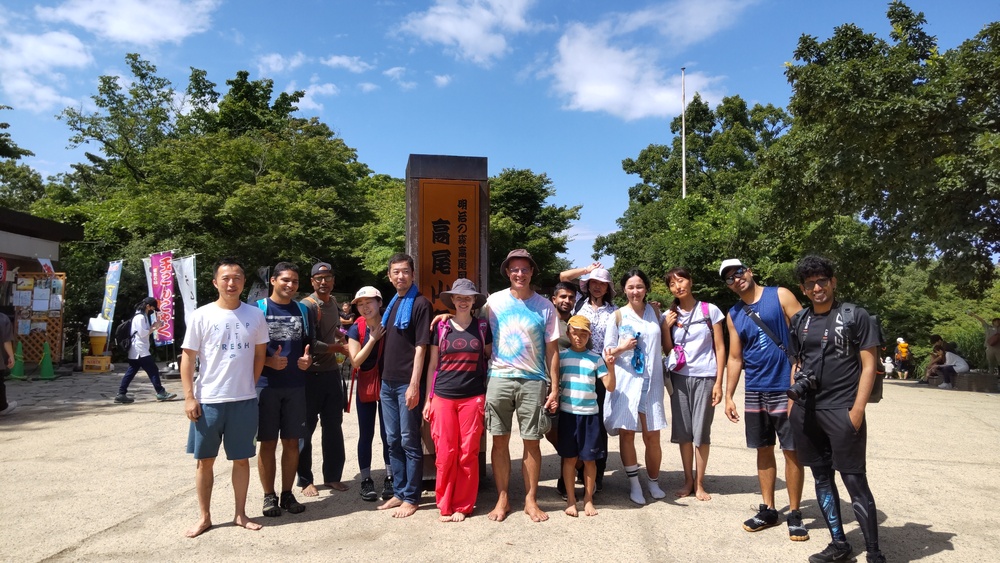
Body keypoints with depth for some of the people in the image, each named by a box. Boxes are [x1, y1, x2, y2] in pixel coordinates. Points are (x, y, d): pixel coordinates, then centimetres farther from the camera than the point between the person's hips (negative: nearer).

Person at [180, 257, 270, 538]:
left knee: (241, 459, 11)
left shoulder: (255, 315, 2)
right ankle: (204, 517, 24)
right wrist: (189, 396, -7)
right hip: (207, 401, -1)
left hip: (244, 400, 1)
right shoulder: (201, 315, -4)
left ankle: (241, 514, 25)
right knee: (204, 460, 9)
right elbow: (188, 357, -2)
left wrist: (250, 385, 7)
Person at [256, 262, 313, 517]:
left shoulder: (303, 311, 10)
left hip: (296, 386, 3)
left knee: (292, 442, 9)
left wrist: (308, 358, -5)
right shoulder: (258, 309, -3)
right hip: (266, 385, -3)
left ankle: (287, 494, 21)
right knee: (268, 443, 5)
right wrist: (269, 362, -19)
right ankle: (269, 496, 17)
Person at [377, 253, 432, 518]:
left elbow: (421, 346, -13)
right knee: (393, 441, 14)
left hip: (407, 383, -8)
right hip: (388, 381, 8)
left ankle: (411, 497, 11)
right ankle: (398, 492, 25)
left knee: (409, 441, 1)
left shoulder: (420, 303, -8)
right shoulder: (392, 303, 14)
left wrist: (414, 384, -18)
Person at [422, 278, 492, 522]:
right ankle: (445, 505, 15)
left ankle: (463, 506, 15)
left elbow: (490, 358, 12)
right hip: (443, 397, 0)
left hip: (473, 397, 0)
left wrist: (490, 396, 5)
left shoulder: (482, 327, 6)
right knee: (445, 453, 0)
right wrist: (428, 398, 7)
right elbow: (432, 365, 10)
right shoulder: (442, 327, 7)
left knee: (468, 453, 2)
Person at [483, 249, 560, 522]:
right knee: (500, 440, 5)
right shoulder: (494, 301, 3)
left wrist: (554, 388, 0)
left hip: (533, 381, 0)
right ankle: (502, 499, 18)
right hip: (500, 378, 1)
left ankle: (531, 500, 18)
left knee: (532, 441, 5)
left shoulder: (545, 306, 2)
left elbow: (552, 350, 3)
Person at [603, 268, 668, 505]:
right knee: (626, 432, 1)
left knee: (652, 435, 2)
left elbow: (664, 345, 20)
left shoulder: (655, 312, 10)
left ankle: (653, 481, 22)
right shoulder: (618, 316, 2)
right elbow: (607, 351, 2)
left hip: (651, 381, 2)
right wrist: (622, 348, -14)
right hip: (625, 381, -1)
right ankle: (634, 483, 16)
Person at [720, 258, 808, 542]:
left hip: (786, 389, -4)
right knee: (763, 450, 12)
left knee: (791, 451, 1)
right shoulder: (733, 315, 10)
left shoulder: (780, 296, -3)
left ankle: (794, 514, 13)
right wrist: (728, 396, 8)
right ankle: (768, 510, 23)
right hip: (755, 392, 5)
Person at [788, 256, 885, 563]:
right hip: (806, 411, 6)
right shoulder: (800, 321, 12)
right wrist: (792, 401, 11)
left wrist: (857, 410, -12)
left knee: (855, 481, -3)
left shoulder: (856, 316, -2)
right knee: (821, 478, 12)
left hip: (842, 410, -5)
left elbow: (868, 365, -5)